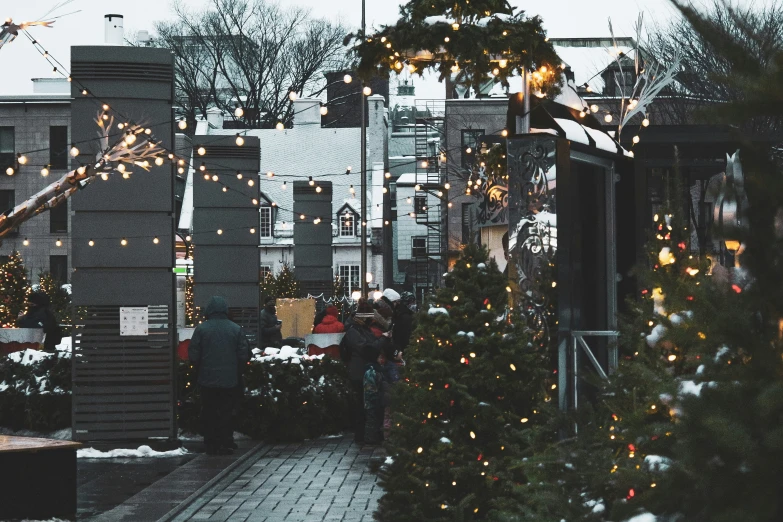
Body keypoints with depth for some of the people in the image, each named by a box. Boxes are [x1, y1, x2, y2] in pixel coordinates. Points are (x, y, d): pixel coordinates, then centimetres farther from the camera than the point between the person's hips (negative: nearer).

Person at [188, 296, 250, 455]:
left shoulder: (201, 329, -7)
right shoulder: (236, 329, -3)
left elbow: (193, 355, -5)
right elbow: (244, 354, -1)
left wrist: (198, 371, 12)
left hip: (207, 379, -1)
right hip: (229, 380, 1)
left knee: (209, 413, 8)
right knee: (226, 413, 7)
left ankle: (211, 445, 8)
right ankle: (225, 445, 5)